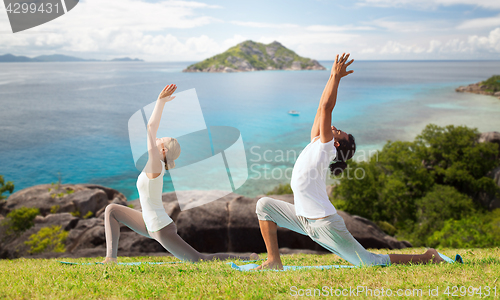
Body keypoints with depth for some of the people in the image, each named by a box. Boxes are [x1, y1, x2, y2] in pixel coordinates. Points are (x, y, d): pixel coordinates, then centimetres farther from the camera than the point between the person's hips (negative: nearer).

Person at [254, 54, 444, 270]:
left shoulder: (325, 147, -10)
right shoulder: (315, 143, 11)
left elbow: (326, 108, -17)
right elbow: (322, 109, 13)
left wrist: (335, 77, -12)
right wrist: (333, 77, 13)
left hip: (324, 223, -9)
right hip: (303, 218, 9)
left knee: (371, 263, -4)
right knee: (265, 205, 7)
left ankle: (426, 258, 14)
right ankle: (274, 262, 10)